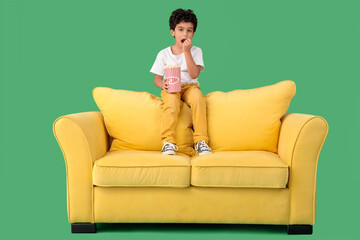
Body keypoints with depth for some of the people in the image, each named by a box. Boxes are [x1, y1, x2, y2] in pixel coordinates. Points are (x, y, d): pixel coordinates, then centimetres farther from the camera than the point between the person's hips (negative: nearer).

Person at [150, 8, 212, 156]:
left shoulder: (196, 51, 3)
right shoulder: (164, 54, 3)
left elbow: (194, 74, -11)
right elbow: (156, 78, 5)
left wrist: (187, 51, -15)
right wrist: (162, 85, -19)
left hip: (190, 86, 1)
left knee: (198, 97, -33)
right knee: (171, 102, -35)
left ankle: (201, 140, -30)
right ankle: (168, 141, -33)